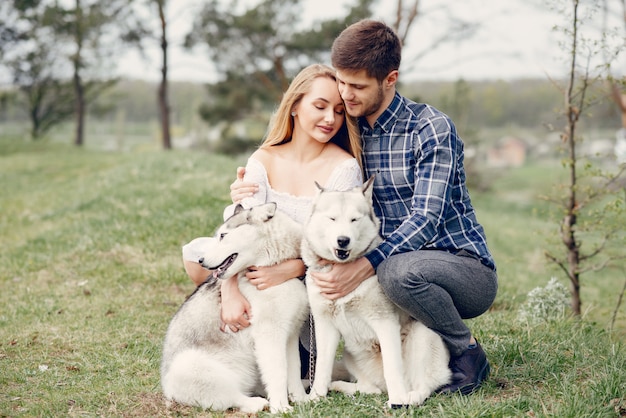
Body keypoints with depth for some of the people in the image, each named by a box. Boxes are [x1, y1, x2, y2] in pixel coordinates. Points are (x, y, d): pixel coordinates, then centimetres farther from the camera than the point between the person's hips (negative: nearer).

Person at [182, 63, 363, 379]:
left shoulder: (344, 168, -11)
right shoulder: (263, 161, 0)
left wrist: (289, 270, -35)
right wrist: (230, 291, -30)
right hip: (265, 271, 4)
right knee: (196, 251, -16)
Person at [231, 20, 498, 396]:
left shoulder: (431, 128, -14)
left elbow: (426, 218, -23)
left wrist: (366, 266, -36)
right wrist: (252, 196, -8)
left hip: (469, 270, -7)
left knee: (399, 269, -37)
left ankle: (468, 354, -8)